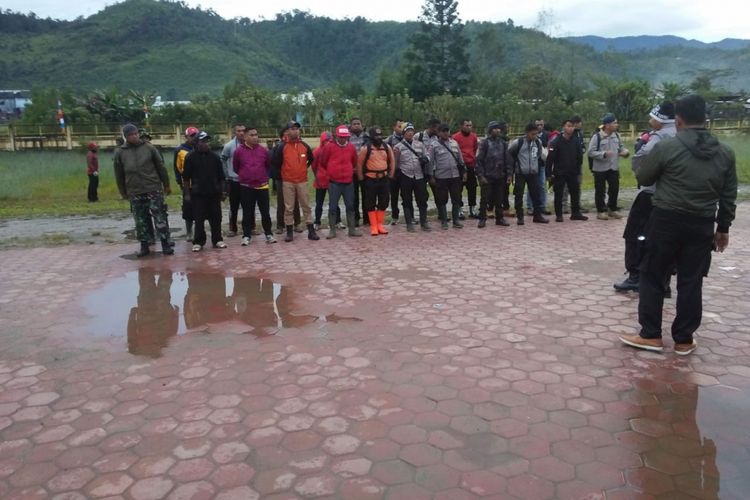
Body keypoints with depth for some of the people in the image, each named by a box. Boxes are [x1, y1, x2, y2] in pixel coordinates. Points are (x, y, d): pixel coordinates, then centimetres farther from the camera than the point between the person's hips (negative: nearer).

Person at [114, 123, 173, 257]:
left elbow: (161, 167, 5)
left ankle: (165, 245, 8)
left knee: (160, 219, 0)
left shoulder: (148, 148, 1)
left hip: (154, 190, -1)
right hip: (134, 193, 2)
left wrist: (166, 185, 6)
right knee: (140, 222, 7)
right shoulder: (119, 152, 4)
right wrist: (123, 192, 12)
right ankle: (144, 246, 18)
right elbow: (119, 175, 11)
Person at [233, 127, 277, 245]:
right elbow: (235, 168, 7)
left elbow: (268, 165, 15)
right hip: (246, 187, -1)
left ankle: (269, 234, 16)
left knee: (265, 212, 6)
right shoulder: (239, 151, -5)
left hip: (262, 186, 1)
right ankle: (246, 236, 13)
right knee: (247, 213, 6)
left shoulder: (263, 150, 1)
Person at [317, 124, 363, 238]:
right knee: (333, 207, 1)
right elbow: (321, 164, 2)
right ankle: (332, 230, 9)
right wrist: (326, 175, 4)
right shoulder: (329, 147, -6)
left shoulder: (351, 147, 5)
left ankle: (352, 229, 16)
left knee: (350, 206, 8)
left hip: (348, 182, 4)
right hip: (334, 183, -3)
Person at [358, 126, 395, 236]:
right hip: (371, 180, -4)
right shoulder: (366, 149, -8)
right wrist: (361, 178, -1)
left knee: (383, 203, 8)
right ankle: (373, 227, 9)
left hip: (384, 179, 4)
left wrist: (391, 176, 10)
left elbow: (392, 162, 13)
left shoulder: (387, 148, 3)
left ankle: (380, 225, 20)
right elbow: (359, 164, -3)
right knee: (371, 204, 2)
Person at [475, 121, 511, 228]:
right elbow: (479, 160, -7)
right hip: (487, 176, -4)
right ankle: (482, 219, 8)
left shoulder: (503, 143, 9)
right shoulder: (484, 142, -5)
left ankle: (499, 218, 19)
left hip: (500, 176, 4)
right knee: (484, 199, 0)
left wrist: (508, 174, 5)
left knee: (499, 199, 10)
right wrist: (481, 175, -12)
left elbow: (507, 159, 11)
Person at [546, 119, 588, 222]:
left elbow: (579, 157, 8)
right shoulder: (556, 142, -10)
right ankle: (558, 215, 13)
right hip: (559, 173, -4)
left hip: (573, 173, 4)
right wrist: (549, 174, -13)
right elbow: (550, 158, -11)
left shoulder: (576, 141, 3)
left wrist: (577, 170, 4)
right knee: (559, 194, 3)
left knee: (575, 192, 8)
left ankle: (576, 213, 19)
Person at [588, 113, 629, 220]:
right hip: (600, 169, -5)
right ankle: (601, 211, 15)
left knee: (614, 189, 10)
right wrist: (604, 154, -26)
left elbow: (621, 147, 18)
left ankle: (612, 209, 25)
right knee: (600, 191, 3)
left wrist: (625, 151, -5)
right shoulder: (597, 137, -12)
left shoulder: (616, 135, 6)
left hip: (614, 168, 6)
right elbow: (591, 152, -15)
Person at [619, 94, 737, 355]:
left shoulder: (666, 146, -9)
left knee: (652, 277, 7)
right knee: (691, 283, 9)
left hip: (666, 220, -4)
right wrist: (723, 228, 17)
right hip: (702, 225, 4)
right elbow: (728, 196, 9)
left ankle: (651, 335, 10)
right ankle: (684, 340, 17)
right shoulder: (725, 152, 5)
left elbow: (642, 179, 2)